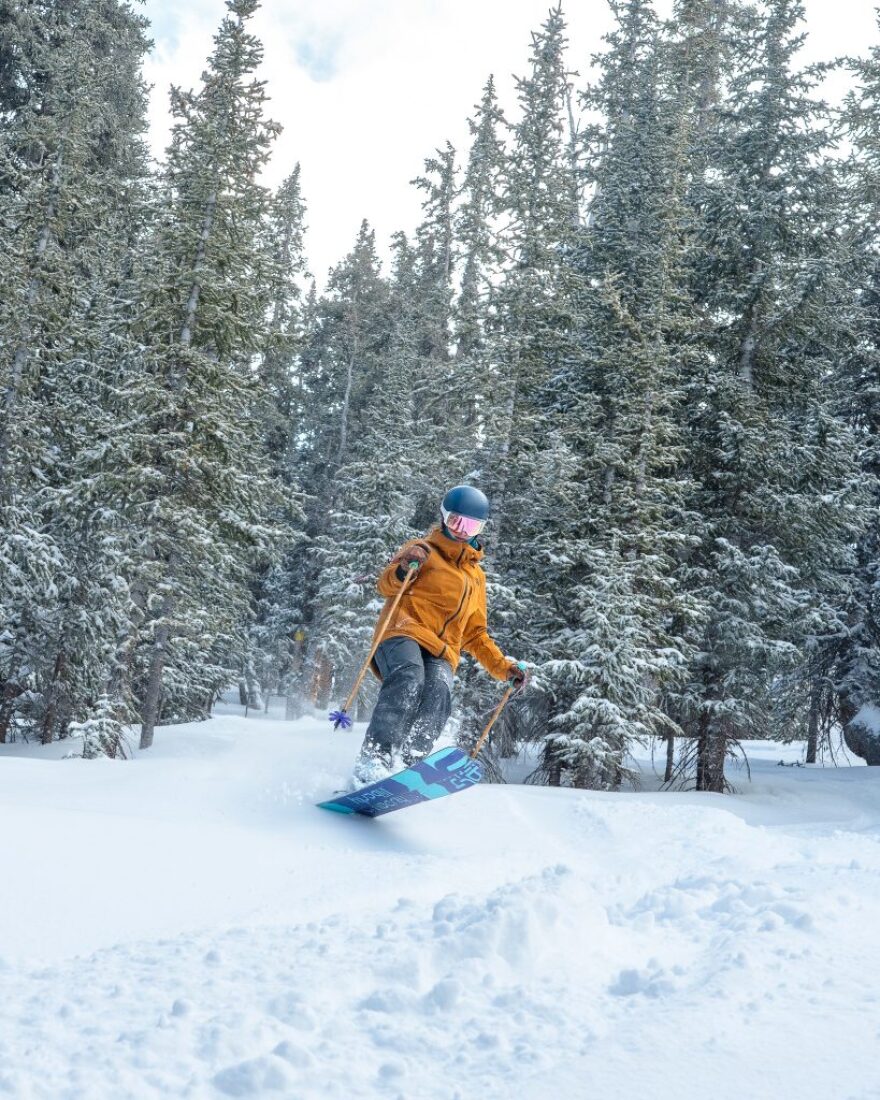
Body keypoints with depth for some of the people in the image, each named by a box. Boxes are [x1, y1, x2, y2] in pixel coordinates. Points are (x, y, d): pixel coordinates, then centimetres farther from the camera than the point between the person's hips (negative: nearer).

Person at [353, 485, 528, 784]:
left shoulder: (477, 577, 32)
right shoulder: (424, 551, 15)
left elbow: (474, 634, 35)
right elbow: (386, 585, 1)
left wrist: (503, 667, 24)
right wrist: (402, 570, -22)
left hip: (442, 653, 4)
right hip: (405, 632, -4)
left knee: (438, 693, -29)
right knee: (409, 680, -35)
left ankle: (407, 766, -41)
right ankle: (373, 761, -43)